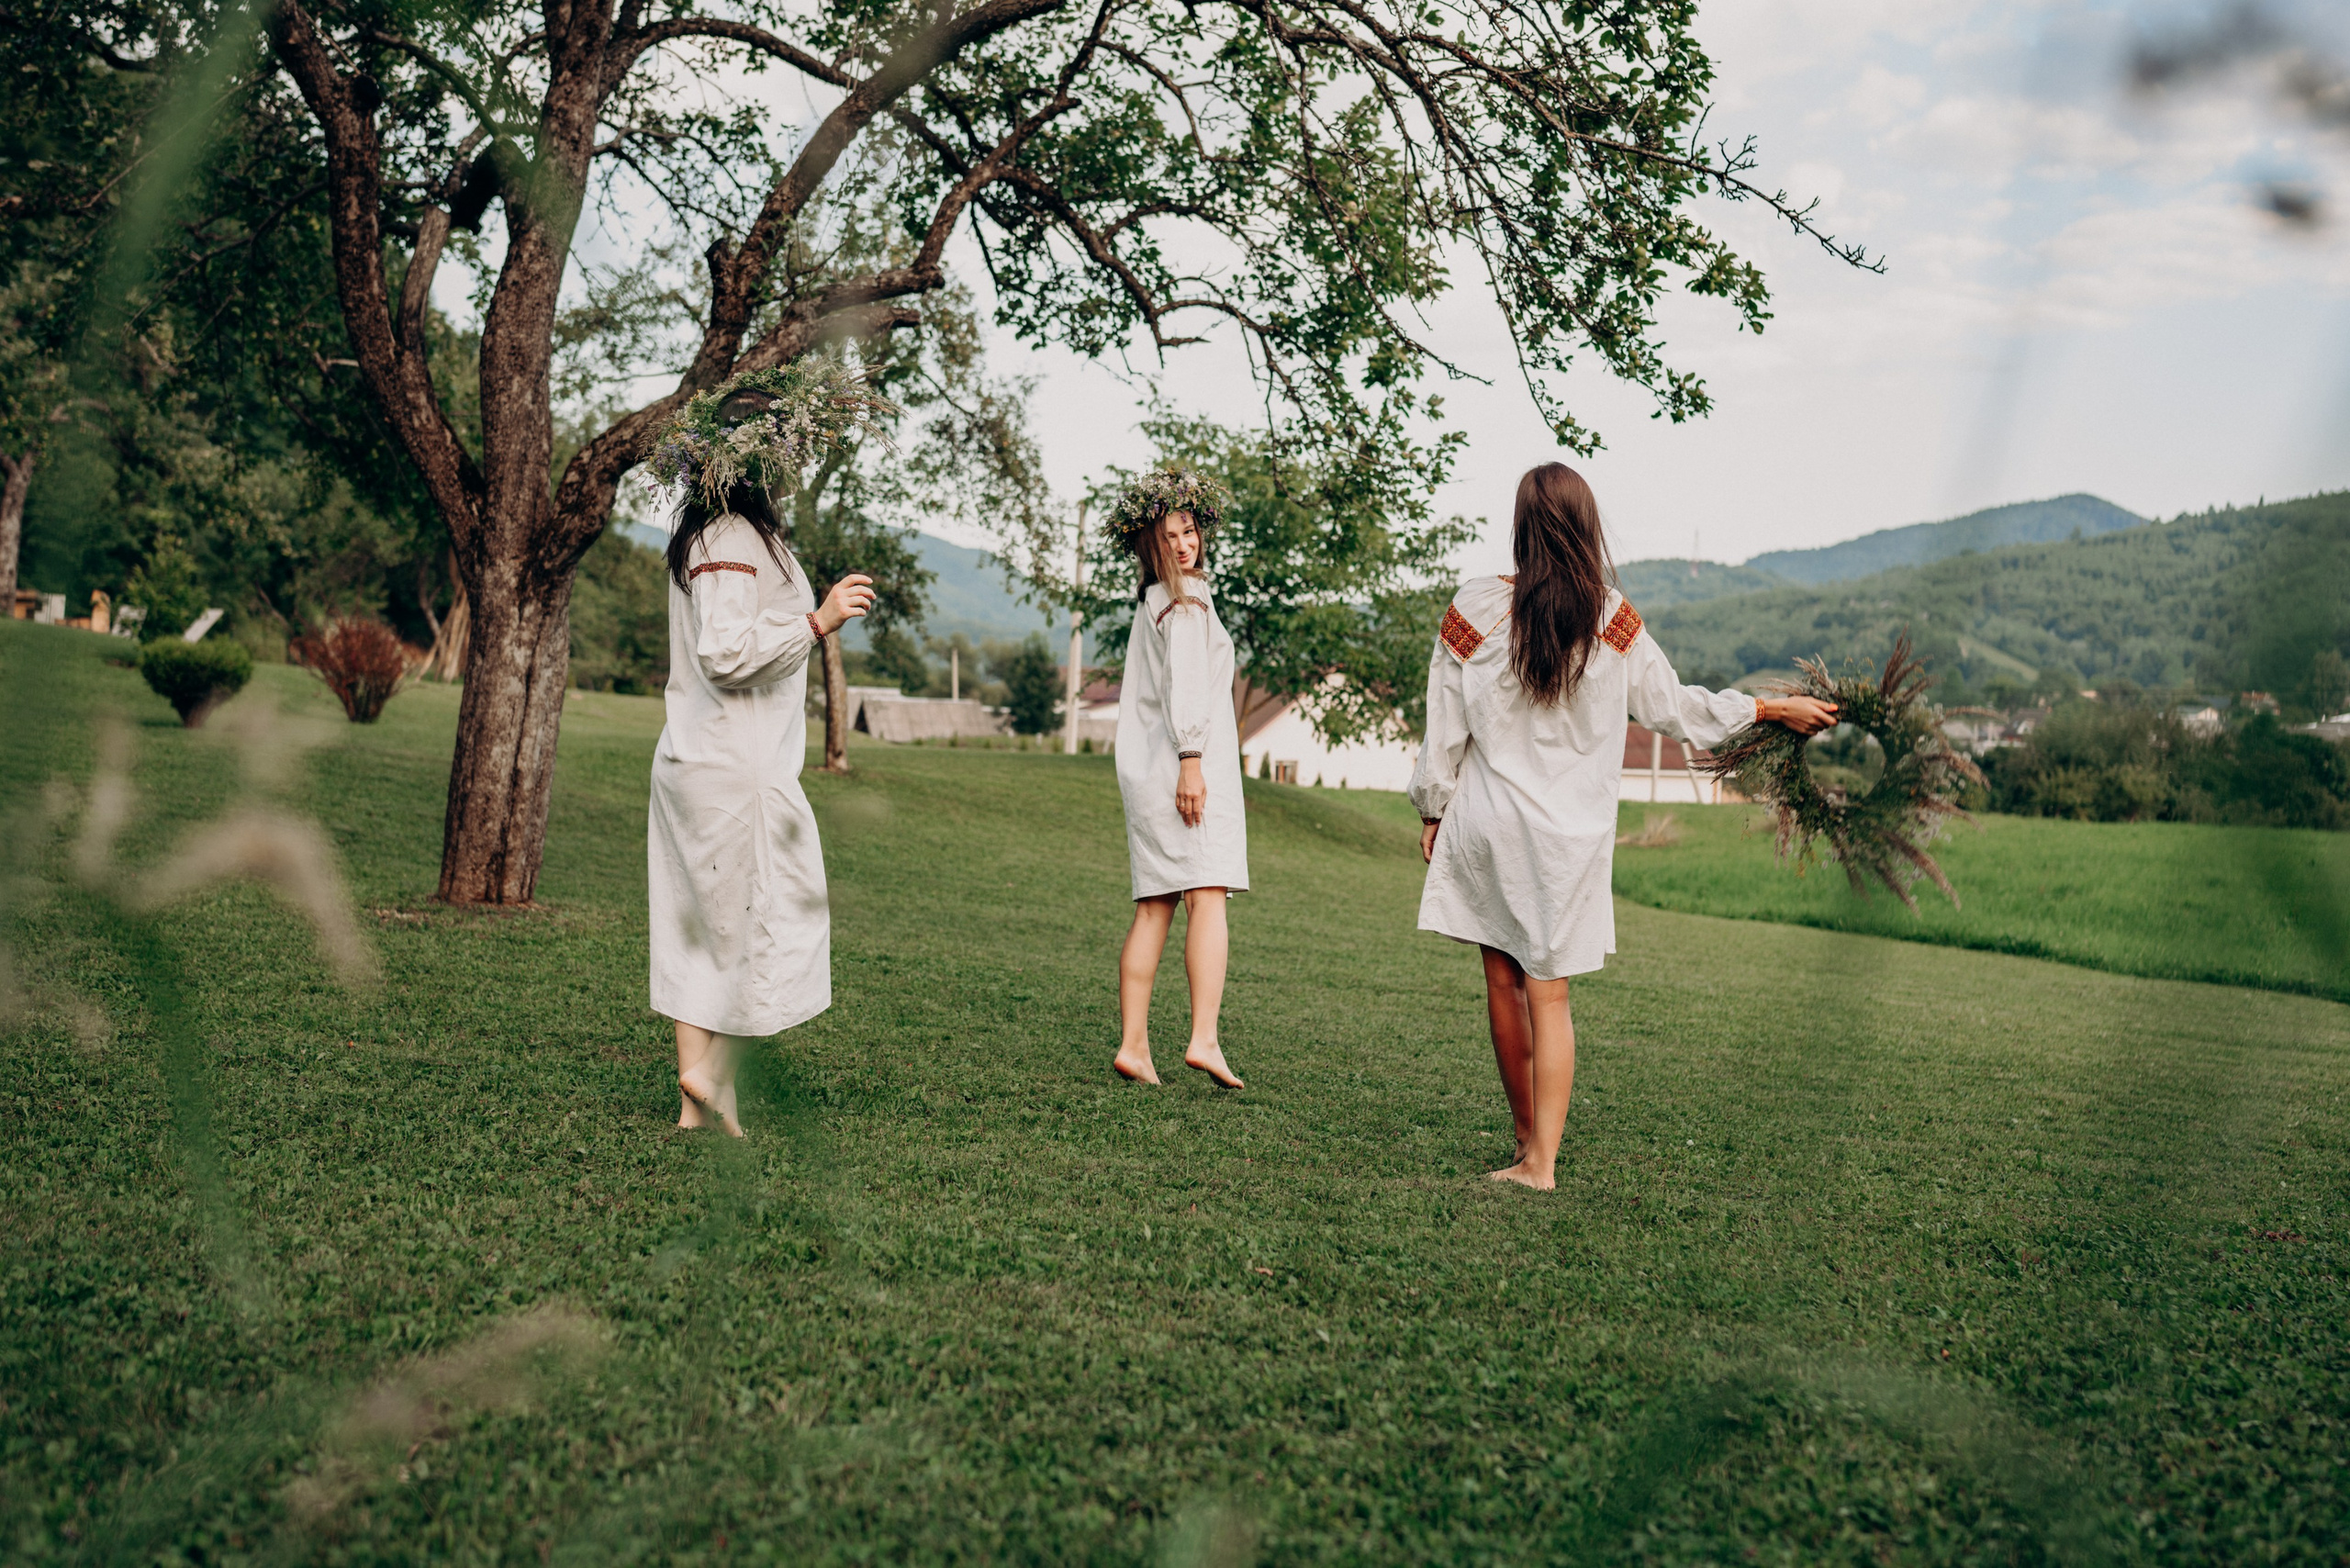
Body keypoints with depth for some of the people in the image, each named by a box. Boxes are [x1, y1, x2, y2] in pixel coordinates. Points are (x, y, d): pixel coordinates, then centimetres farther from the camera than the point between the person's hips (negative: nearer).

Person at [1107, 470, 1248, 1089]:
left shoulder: (1151, 601, 23)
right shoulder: (1186, 600, -3)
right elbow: (1184, 685, -15)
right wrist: (1190, 758, -22)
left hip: (1145, 770, 9)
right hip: (1185, 764, -9)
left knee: (1154, 907, 5)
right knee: (1207, 895, -14)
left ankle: (1133, 1044, 2)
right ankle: (1204, 1038, -24)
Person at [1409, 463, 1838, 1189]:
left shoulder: (1476, 608, -6)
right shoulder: (1614, 621, -3)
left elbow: (1445, 728, -2)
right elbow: (1673, 707, 7)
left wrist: (1433, 811, 11)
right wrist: (1774, 709, 21)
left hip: (1487, 824, 0)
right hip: (1571, 834, 1)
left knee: (1504, 983, 11)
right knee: (1549, 994, 6)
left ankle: (1529, 1143, 22)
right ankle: (1542, 1157, 3)